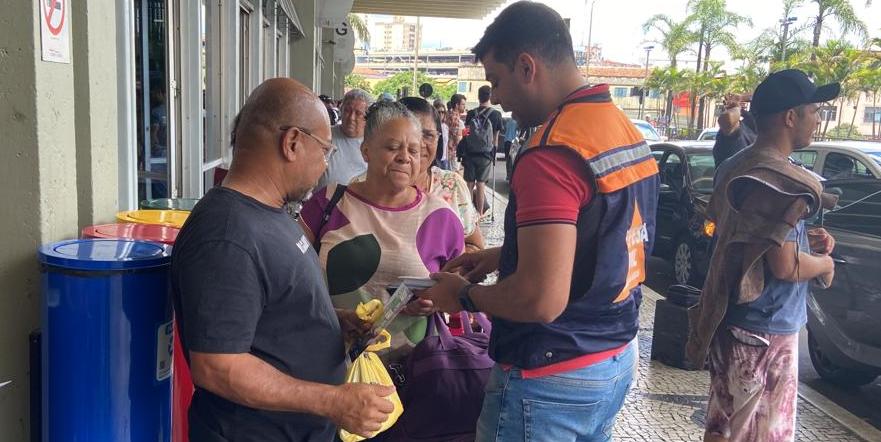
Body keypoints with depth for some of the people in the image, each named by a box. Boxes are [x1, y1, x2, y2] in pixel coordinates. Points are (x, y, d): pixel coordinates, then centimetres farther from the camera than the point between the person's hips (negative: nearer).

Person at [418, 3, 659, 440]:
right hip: (618, 360, 9)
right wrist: (504, 255, 11)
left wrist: (463, 295, -12)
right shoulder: (627, 130, 5)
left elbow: (541, 299, -29)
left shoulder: (551, 153, -25)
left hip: (552, 381, -9)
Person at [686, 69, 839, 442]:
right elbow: (785, 267, -23)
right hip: (764, 329, -9)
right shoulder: (779, 180, -22)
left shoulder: (737, 166, 8)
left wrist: (803, 238, 10)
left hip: (739, 320, 9)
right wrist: (826, 263, -3)